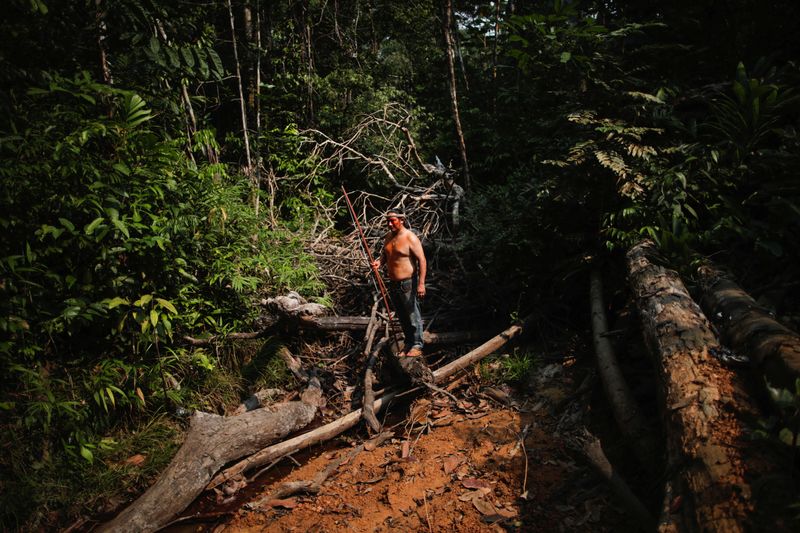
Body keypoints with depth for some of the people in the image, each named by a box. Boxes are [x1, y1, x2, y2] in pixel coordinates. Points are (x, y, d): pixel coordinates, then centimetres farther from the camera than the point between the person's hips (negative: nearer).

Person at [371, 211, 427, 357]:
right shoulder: (388, 237, 9)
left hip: (408, 283, -7)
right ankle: (408, 343, 28)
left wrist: (421, 283, -22)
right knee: (401, 316, 15)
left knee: (413, 315, 0)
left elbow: (422, 260, -16)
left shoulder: (410, 238, -14)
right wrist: (379, 262, -3)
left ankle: (417, 345, 11)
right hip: (393, 283, 8)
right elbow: (384, 255, 21)